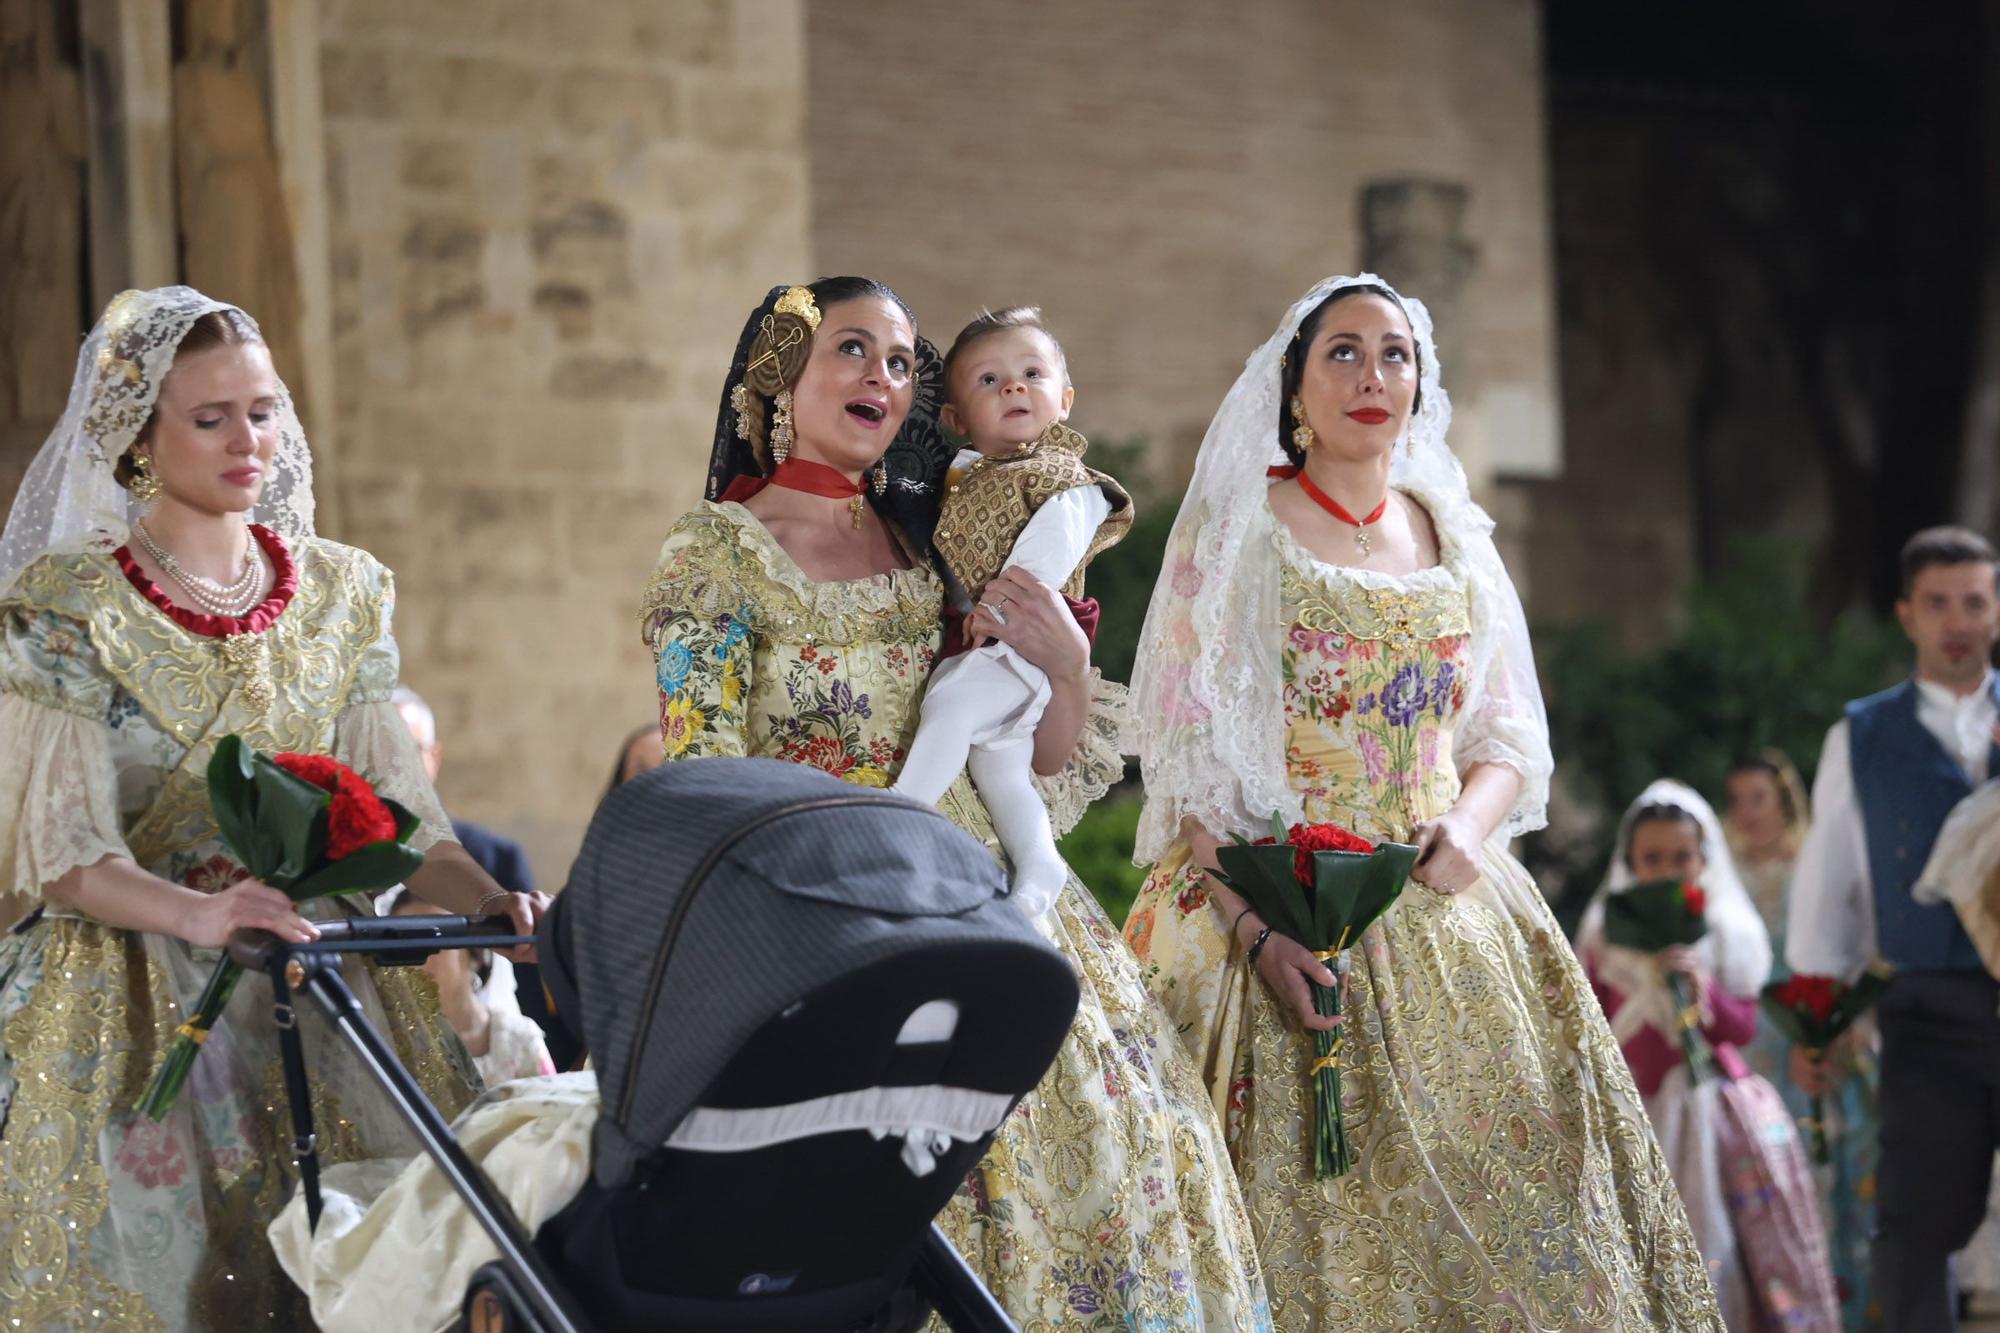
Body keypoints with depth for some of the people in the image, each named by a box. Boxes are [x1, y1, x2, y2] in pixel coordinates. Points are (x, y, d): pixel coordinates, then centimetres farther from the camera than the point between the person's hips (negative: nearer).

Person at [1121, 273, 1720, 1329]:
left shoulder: (1452, 534, 13)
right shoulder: (1240, 530, 1)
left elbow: (1509, 738, 15)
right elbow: (1189, 755, -6)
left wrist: (1468, 826, -8)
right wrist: (1253, 921, -19)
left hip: (1443, 908, 4)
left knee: (1492, 1175, -2)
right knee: (1314, 1197, -9)